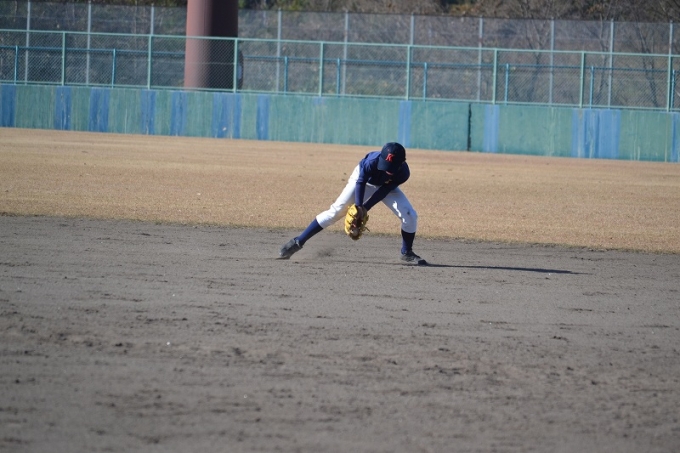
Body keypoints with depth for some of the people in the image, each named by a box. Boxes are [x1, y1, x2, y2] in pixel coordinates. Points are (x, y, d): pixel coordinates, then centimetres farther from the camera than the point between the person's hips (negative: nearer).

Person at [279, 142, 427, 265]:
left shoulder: (403, 173, -33)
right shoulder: (372, 161, -40)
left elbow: (384, 192, -24)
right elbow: (360, 183, -29)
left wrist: (364, 209, -26)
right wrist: (359, 207, -37)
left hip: (386, 187, 3)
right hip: (362, 180, -2)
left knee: (409, 215, -13)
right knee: (336, 211, -12)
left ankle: (407, 253, 10)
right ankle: (298, 242, -6)